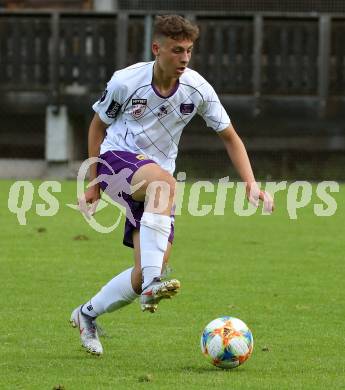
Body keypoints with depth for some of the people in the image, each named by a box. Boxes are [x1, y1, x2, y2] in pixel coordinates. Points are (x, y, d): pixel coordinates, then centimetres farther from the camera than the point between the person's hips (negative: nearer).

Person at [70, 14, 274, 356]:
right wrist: (94, 183, 4)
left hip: (157, 180, 4)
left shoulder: (197, 89, -7)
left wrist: (251, 184, -9)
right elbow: (98, 125, 4)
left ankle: (87, 315, 18)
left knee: (152, 268, -7)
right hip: (116, 159, -4)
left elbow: (230, 137, 3)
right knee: (163, 181, -39)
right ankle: (151, 285, -49)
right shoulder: (125, 81, -13)